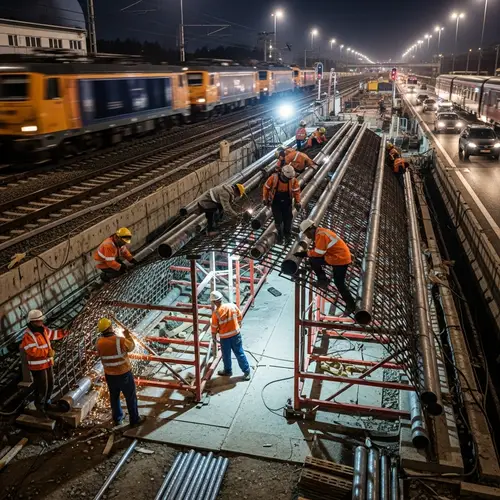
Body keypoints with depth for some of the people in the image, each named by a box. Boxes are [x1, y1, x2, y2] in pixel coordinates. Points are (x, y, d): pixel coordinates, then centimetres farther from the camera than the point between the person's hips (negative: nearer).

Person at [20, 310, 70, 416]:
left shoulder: (43, 329, 1)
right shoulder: (28, 336, -24)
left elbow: (52, 334, 16)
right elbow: (33, 351, -30)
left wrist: (63, 333, 1)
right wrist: (47, 352, -30)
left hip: (47, 362, 9)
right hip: (37, 366, -9)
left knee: (50, 384, 20)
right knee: (42, 387, -1)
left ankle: (46, 402, 40)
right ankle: (40, 407, 18)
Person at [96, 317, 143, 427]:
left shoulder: (99, 342, -13)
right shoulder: (120, 340, -26)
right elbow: (131, 346, -7)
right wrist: (128, 335, 9)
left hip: (110, 375, 4)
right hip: (124, 374, -4)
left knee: (114, 397, 23)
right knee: (131, 398, 13)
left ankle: (117, 419, 38)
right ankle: (134, 420, 25)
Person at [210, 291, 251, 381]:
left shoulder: (216, 313, -20)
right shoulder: (232, 306, -10)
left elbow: (214, 326, -9)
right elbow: (239, 316, 4)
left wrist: (214, 335, 10)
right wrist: (239, 324, 24)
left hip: (224, 337, -3)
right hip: (236, 334, 3)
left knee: (226, 355, 18)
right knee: (240, 353, 13)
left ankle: (228, 371, 36)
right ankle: (246, 371, 18)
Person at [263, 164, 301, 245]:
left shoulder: (293, 180, -17)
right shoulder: (274, 178, -22)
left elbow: (297, 191, -3)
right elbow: (266, 187, -8)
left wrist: (297, 202, -5)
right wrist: (265, 199, -3)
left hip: (287, 203, 2)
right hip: (275, 202, -2)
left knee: (288, 219, 7)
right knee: (278, 220, 0)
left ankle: (287, 235, 27)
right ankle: (280, 235, 23)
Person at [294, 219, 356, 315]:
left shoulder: (320, 235, -22)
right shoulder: (319, 232, 8)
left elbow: (318, 253, -22)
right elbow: (317, 249, 14)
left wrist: (305, 253, -11)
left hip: (341, 259, -10)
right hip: (334, 256, 10)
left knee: (339, 283, -3)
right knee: (313, 260, 5)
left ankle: (350, 304, 10)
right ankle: (322, 280, 16)